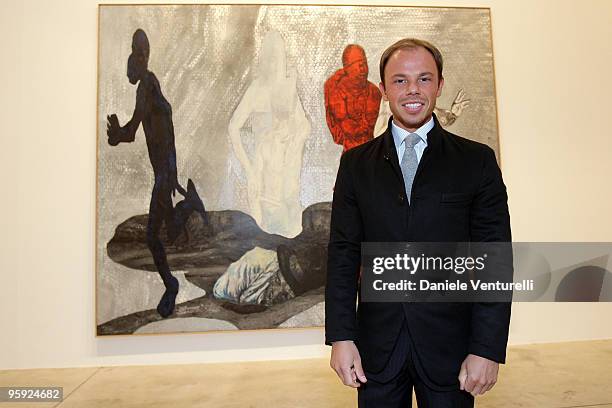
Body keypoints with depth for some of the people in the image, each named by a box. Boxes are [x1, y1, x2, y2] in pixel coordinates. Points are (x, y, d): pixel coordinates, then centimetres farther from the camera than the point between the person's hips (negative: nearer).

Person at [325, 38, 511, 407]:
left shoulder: (477, 160, -1)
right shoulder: (356, 163, 3)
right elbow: (343, 252, 0)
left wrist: (488, 348, -8)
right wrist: (341, 336, -5)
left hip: (449, 344, 0)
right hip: (377, 344, 1)